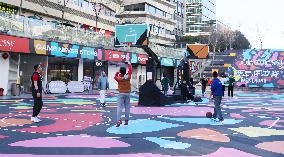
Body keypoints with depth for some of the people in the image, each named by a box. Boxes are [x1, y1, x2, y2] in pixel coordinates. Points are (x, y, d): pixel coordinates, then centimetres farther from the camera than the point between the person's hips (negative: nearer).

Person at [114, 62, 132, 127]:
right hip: (127, 93, 3)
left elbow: (115, 77, 12)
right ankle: (126, 120, 12)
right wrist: (129, 64, 23)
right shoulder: (128, 76, -5)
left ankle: (119, 120, -17)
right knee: (127, 107, 9)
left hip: (121, 94, -3)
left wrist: (117, 72, 13)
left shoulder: (119, 78, -11)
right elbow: (130, 70, 11)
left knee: (119, 107, -5)